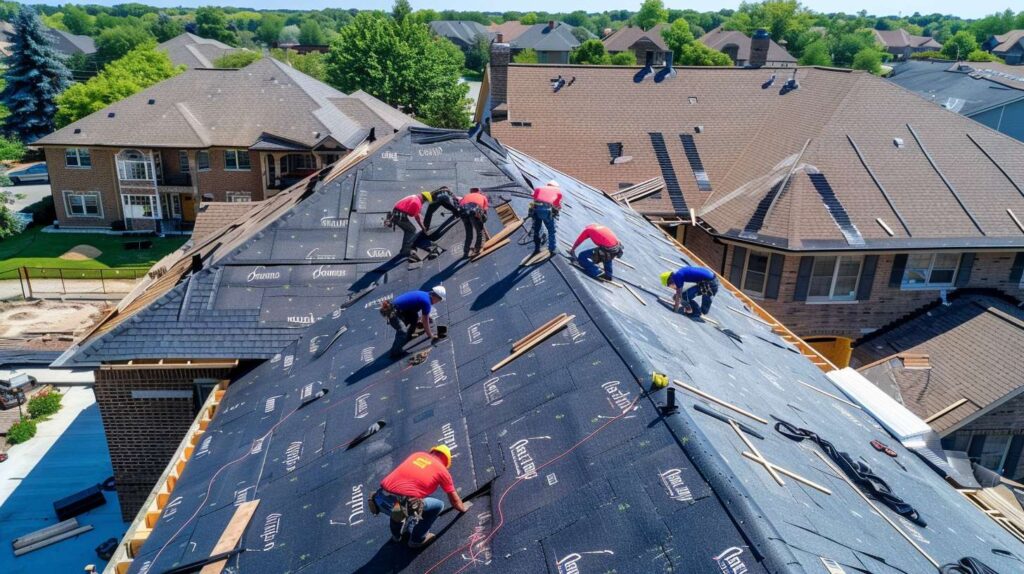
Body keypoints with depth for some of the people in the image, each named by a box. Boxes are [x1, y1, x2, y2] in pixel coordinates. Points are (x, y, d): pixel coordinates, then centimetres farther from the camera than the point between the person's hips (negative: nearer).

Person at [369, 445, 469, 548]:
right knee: (438, 505, 18)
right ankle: (417, 539, 25)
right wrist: (463, 507, 49)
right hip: (401, 505, -5)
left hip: (379, 499, 5)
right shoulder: (442, 471, 13)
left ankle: (396, 533, 47)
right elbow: (454, 500, 27)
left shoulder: (417, 455, 25)